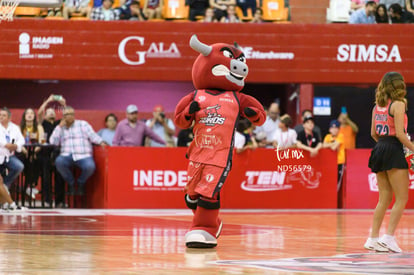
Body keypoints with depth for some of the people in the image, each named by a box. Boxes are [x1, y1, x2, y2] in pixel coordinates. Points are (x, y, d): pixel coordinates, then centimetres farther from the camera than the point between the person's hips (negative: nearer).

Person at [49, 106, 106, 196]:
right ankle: (71, 183, -8)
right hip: (67, 156, 1)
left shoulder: (83, 124, 15)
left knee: (90, 166, -34)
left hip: (83, 156, -1)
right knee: (58, 161, -33)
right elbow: (53, 142, 6)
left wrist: (101, 143, -13)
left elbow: (92, 135, 4)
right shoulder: (60, 128, 19)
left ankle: (81, 183, 0)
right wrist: (60, 126, 3)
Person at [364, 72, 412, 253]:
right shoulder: (398, 104, -11)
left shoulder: (378, 105, 11)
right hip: (394, 151, -8)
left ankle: (373, 238, 8)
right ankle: (389, 237, -12)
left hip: (379, 150, 8)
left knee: (384, 199, 11)